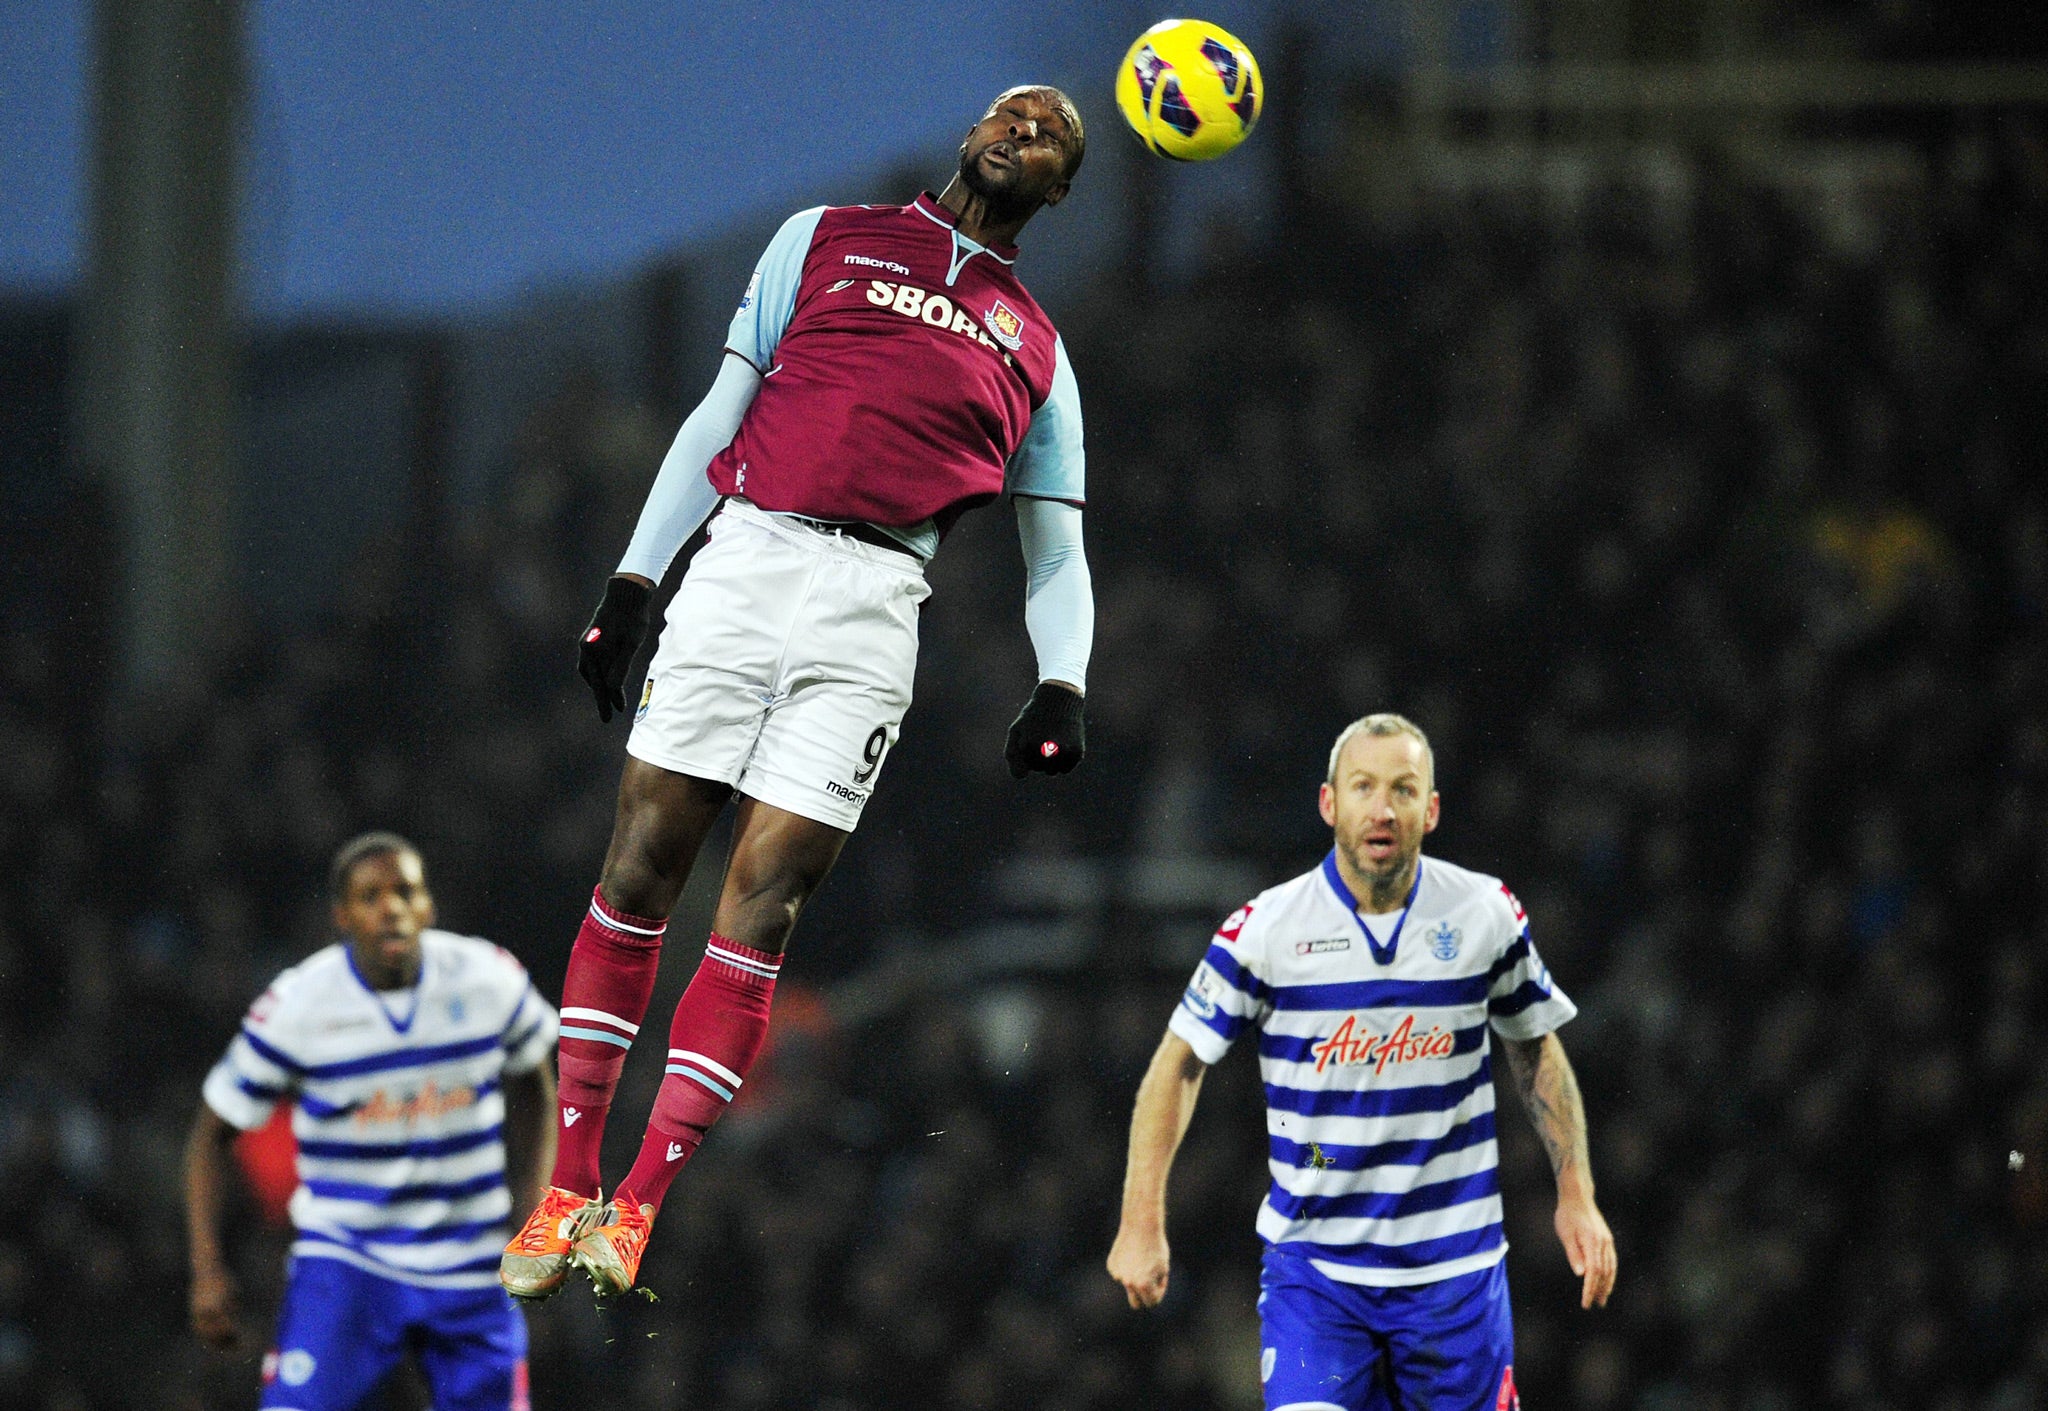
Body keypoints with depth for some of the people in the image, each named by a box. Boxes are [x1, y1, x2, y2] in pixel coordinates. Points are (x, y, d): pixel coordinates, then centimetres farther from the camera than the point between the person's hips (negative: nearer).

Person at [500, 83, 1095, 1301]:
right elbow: (721, 416, 15)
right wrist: (633, 582, 6)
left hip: (876, 605, 0)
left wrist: (1063, 687, 1)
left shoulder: (1036, 354, 21)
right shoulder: (827, 240, 18)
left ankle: (637, 1208, -9)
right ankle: (568, 1190, 1)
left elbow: (1059, 554, 19)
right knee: (643, 863, -6)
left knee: (763, 904, -9)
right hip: (747, 555, 0)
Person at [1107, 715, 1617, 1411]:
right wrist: (1143, 1221, -3)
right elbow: (1180, 1063, 2)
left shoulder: (1488, 913, -2)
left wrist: (1575, 1195, 7)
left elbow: (1536, 1049, 13)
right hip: (1311, 1266, -2)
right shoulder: (1266, 927, -8)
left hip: (1455, 1264, 2)